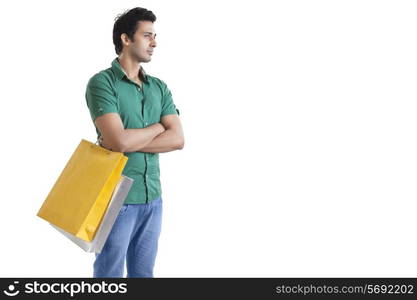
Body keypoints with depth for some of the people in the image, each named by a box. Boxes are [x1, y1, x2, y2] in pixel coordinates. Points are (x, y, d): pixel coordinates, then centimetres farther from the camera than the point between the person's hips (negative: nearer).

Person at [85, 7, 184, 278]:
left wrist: (130, 141, -14)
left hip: (153, 197, 6)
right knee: (110, 272, 7)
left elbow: (178, 139, -2)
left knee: (143, 272, 16)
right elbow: (118, 140, -22)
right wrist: (158, 126, -5)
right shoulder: (102, 82, -10)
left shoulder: (159, 87, 9)